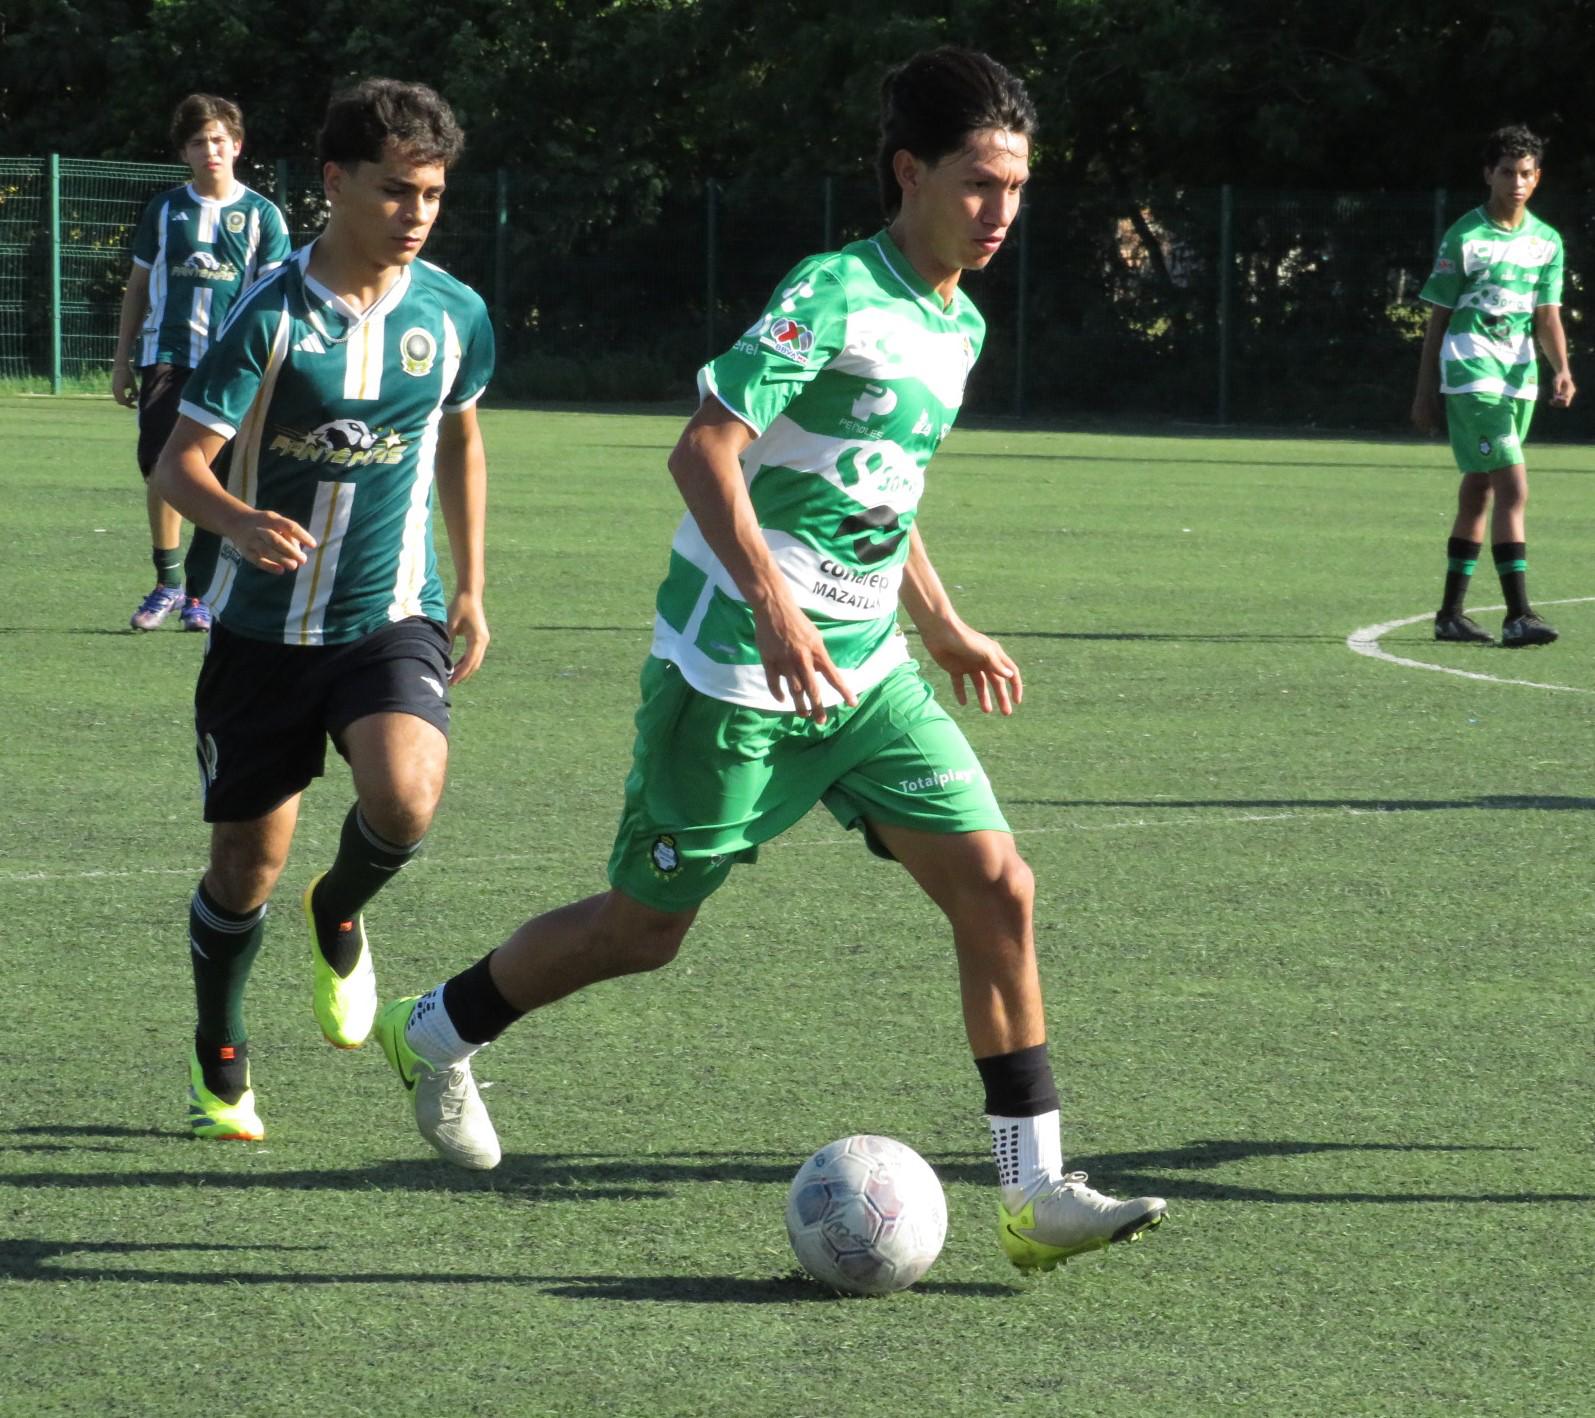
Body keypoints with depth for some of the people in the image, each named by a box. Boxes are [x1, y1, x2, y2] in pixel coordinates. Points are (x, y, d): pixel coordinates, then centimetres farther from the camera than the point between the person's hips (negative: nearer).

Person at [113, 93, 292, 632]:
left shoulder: (261, 214, 3)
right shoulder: (164, 209, 9)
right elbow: (138, 286, 15)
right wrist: (122, 361, 12)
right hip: (166, 358, 2)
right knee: (159, 470, -4)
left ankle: (202, 591, 8)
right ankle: (168, 583, 9)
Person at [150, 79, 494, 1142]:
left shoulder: (454, 315, -1)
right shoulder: (270, 316, -12)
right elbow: (182, 462, -14)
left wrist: (471, 589, 18)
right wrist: (239, 523, -36)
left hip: (393, 619, 1)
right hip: (266, 626, -1)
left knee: (405, 799, -26)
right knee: (248, 858, 5)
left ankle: (340, 914, 9)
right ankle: (220, 1062, 30)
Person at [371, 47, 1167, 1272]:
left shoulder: (959, 325, 11)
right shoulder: (833, 298, -17)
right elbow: (704, 450, -23)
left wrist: (944, 629, 23)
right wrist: (772, 606, -32)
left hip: (865, 673, 8)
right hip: (733, 676, -7)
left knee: (996, 885, -6)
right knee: (648, 926, 5)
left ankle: (1036, 1191, -4)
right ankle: (436, 1033, 31)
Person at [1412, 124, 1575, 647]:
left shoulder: (1547, 241, 9)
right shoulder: (1464, 237, -5)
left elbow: (1547, 316, 5)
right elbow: (1438, 318, -1)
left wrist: (1561, 369, -13)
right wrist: (1424, 393, -1)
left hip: (1519, 376, 6)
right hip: (1471, 374, -6)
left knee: (1478, 491, 13)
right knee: (1513, 487, -16)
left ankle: (1451, 613, 21)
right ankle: (1518, 615, -19)